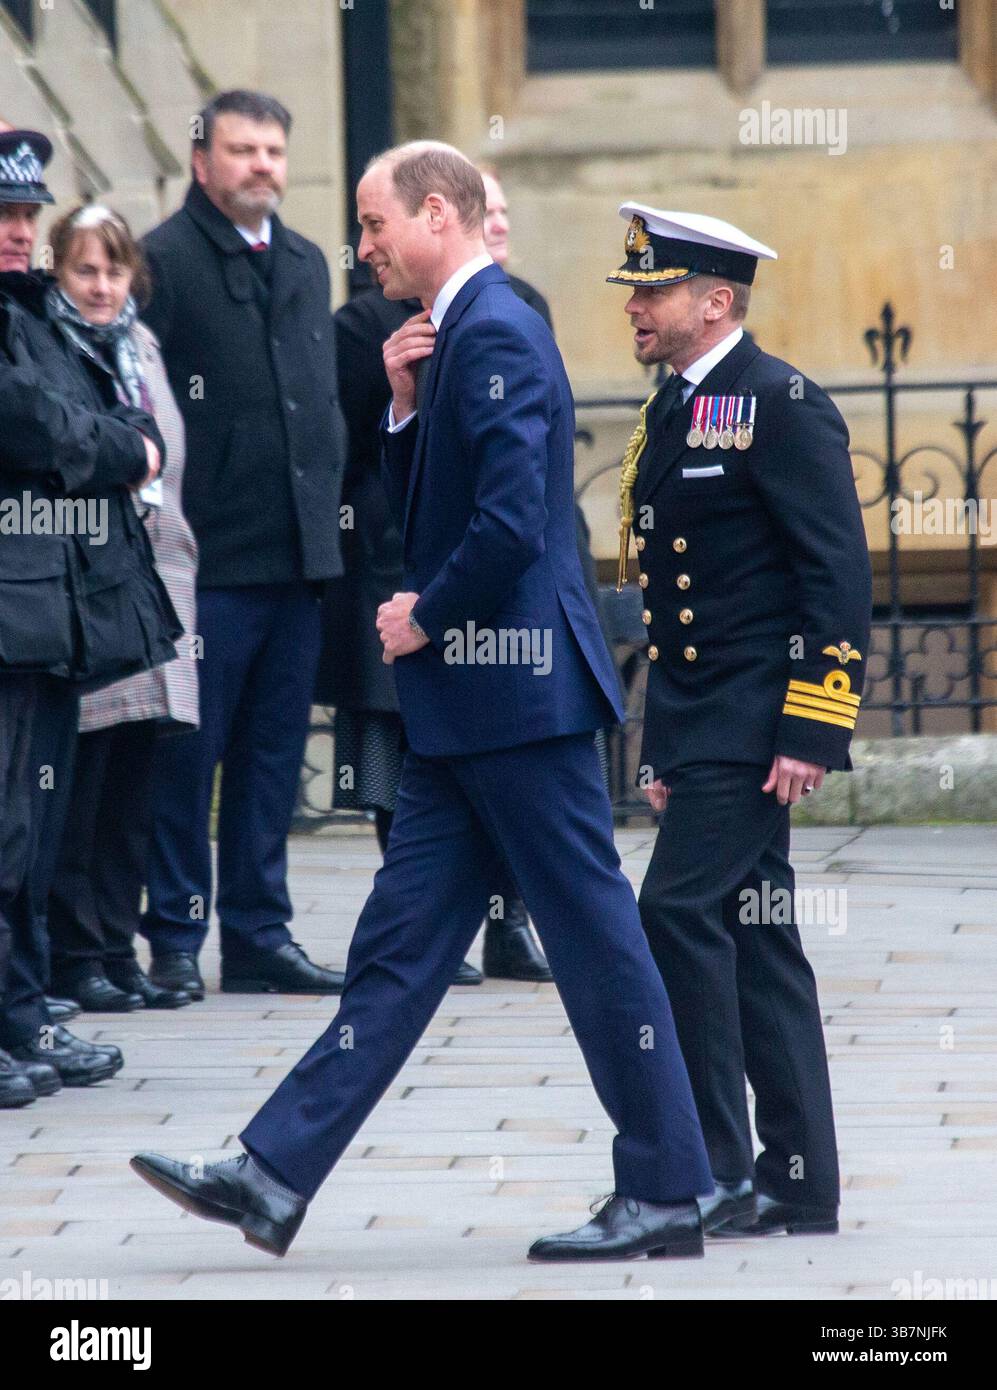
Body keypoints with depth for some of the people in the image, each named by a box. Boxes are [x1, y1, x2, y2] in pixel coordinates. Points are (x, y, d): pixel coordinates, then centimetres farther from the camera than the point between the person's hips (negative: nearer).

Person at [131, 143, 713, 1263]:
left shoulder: (495, 334, -16)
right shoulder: (458, 336, 16)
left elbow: (512, 521, -25)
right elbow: (427, 509, 22)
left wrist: (427, 618, -12)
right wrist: (405, 407, 6)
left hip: (514, 688, -10)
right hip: (464, 707, 10)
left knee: (593, 939, -2)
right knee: (399, 946, 8)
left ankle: (666, 1194, 5)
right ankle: (274, 1176, 7)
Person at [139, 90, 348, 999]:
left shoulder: (306, 264, 17)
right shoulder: (164, 260, -5)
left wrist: (325, 503, 13)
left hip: (297, 550, 6)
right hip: (210, 557, -6)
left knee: (274, 753, 10)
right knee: (189, 753, -2)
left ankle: (260, 935, 15)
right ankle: (176, 941, 5)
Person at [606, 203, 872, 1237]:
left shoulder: (782, 406, -11)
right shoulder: (672, 416, 16)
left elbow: (839, 576, -15)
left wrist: (812, 733, -20)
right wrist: (663, 751, 20)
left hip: (755, 723, -9)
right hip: (697, 726, 9)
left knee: (680, 912, -15)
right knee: (753, 937, 9)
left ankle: (712, 1171, -10)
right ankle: (798, 1185, 13)